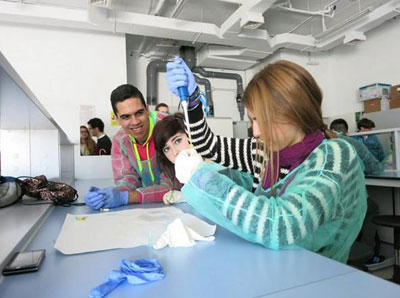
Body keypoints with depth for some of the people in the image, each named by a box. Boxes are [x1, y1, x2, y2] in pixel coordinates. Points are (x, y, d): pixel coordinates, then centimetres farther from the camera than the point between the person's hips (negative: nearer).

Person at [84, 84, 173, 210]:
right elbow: (128, 179, -4)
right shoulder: (119, 140, -1)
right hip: (148, 205, 4)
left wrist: (124, 197, -30)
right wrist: (104, 195, -24)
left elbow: (172, 185, -23)